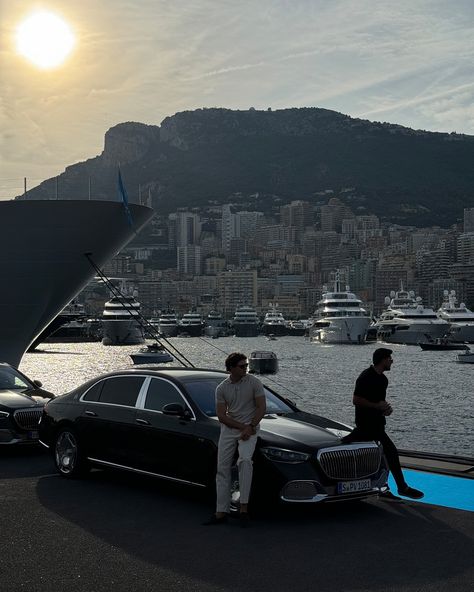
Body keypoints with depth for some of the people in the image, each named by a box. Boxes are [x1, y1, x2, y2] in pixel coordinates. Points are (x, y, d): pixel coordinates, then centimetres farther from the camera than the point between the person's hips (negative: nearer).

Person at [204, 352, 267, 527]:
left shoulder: (254, 383, -3)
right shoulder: (221, 388, 3)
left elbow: (261, 407, -4)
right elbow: (221, 416, -2)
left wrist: (250, 427, -16)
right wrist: (242, 427, -13)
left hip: (250, 428, -3)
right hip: (229, 429, 3)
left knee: (245, 460, -28)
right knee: (222, 468, -1)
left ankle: (244, 506, -24)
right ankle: (221, 512, 4)